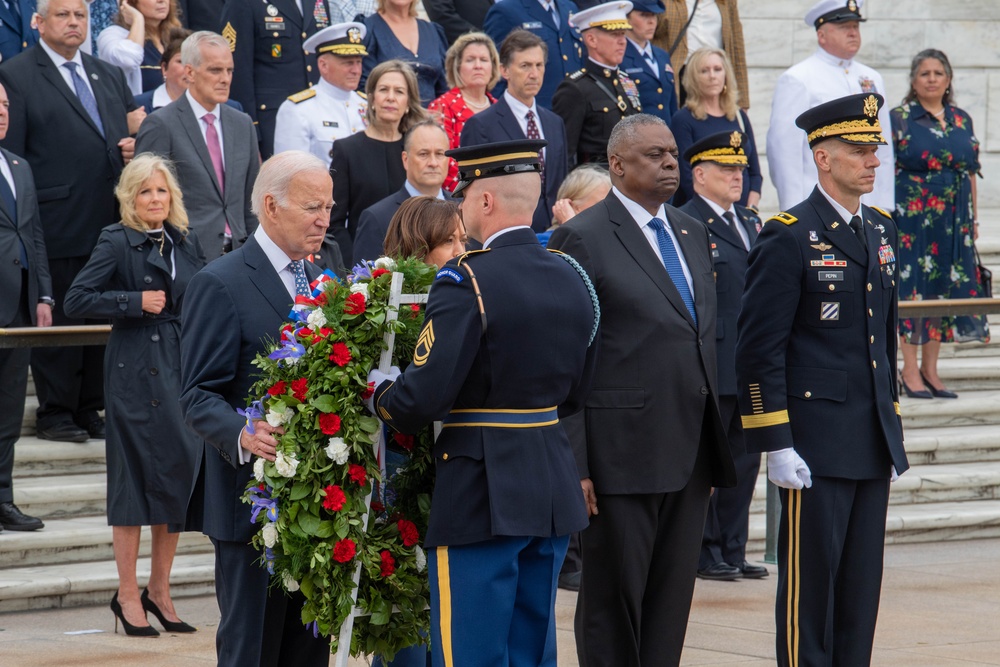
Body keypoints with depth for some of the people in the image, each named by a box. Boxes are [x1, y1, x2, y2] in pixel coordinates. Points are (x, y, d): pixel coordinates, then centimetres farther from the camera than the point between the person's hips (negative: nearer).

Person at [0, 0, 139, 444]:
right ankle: (56, 413, 9)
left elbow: (129, 133, 25)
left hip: (109, 224, 6)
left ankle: (91, 409, 19)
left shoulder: (109, 76, 16)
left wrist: (133, 149, 0)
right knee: (58, 322, 0)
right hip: (57, 229, -6)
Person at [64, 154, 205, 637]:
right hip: (136, 370, -6)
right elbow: (77, 300, -10)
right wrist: (136, 302, -14)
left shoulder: (186, 243, 12)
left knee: (180, 475, 5)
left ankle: (159, 590, 16)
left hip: (184, 367, 6)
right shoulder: (117, 242, -5)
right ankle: (128, 594, 4)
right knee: (136, 476, -4)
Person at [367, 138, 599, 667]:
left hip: (481, 494, -7)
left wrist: (377, 393, -2)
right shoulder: (571, 279, 6)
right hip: (553, 494, 7)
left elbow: (422, 400, -21)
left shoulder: (466, 281, -17)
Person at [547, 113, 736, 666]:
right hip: (623, 450, -7)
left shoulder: (692, 234, 15)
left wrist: (717, 440, 14)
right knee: (612, 598, 1)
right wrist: (573, 464, -15)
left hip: (691, 452, 7)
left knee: (672, 600, 9)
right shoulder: (582, 238, -8)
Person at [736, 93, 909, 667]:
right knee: (810, 581, -1)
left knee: (862, 583, 9)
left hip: (874, 446, 7)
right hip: (815, 444, -7)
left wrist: (893, 427, 17)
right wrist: (775, 444, -15)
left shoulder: (883, 232, 12)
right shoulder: (789, 237, -10)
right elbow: (760, 349, -12)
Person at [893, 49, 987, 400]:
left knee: (944, 287, 5)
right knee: (910, 285, -4)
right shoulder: (898, 119, -2)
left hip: (953, 219, 5)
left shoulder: (962, 121, 12)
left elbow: (971, 172, 15)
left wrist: (973, 218, 12)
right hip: (911, 215, -5)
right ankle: (910, 370, 1)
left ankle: (930, 368, 14)